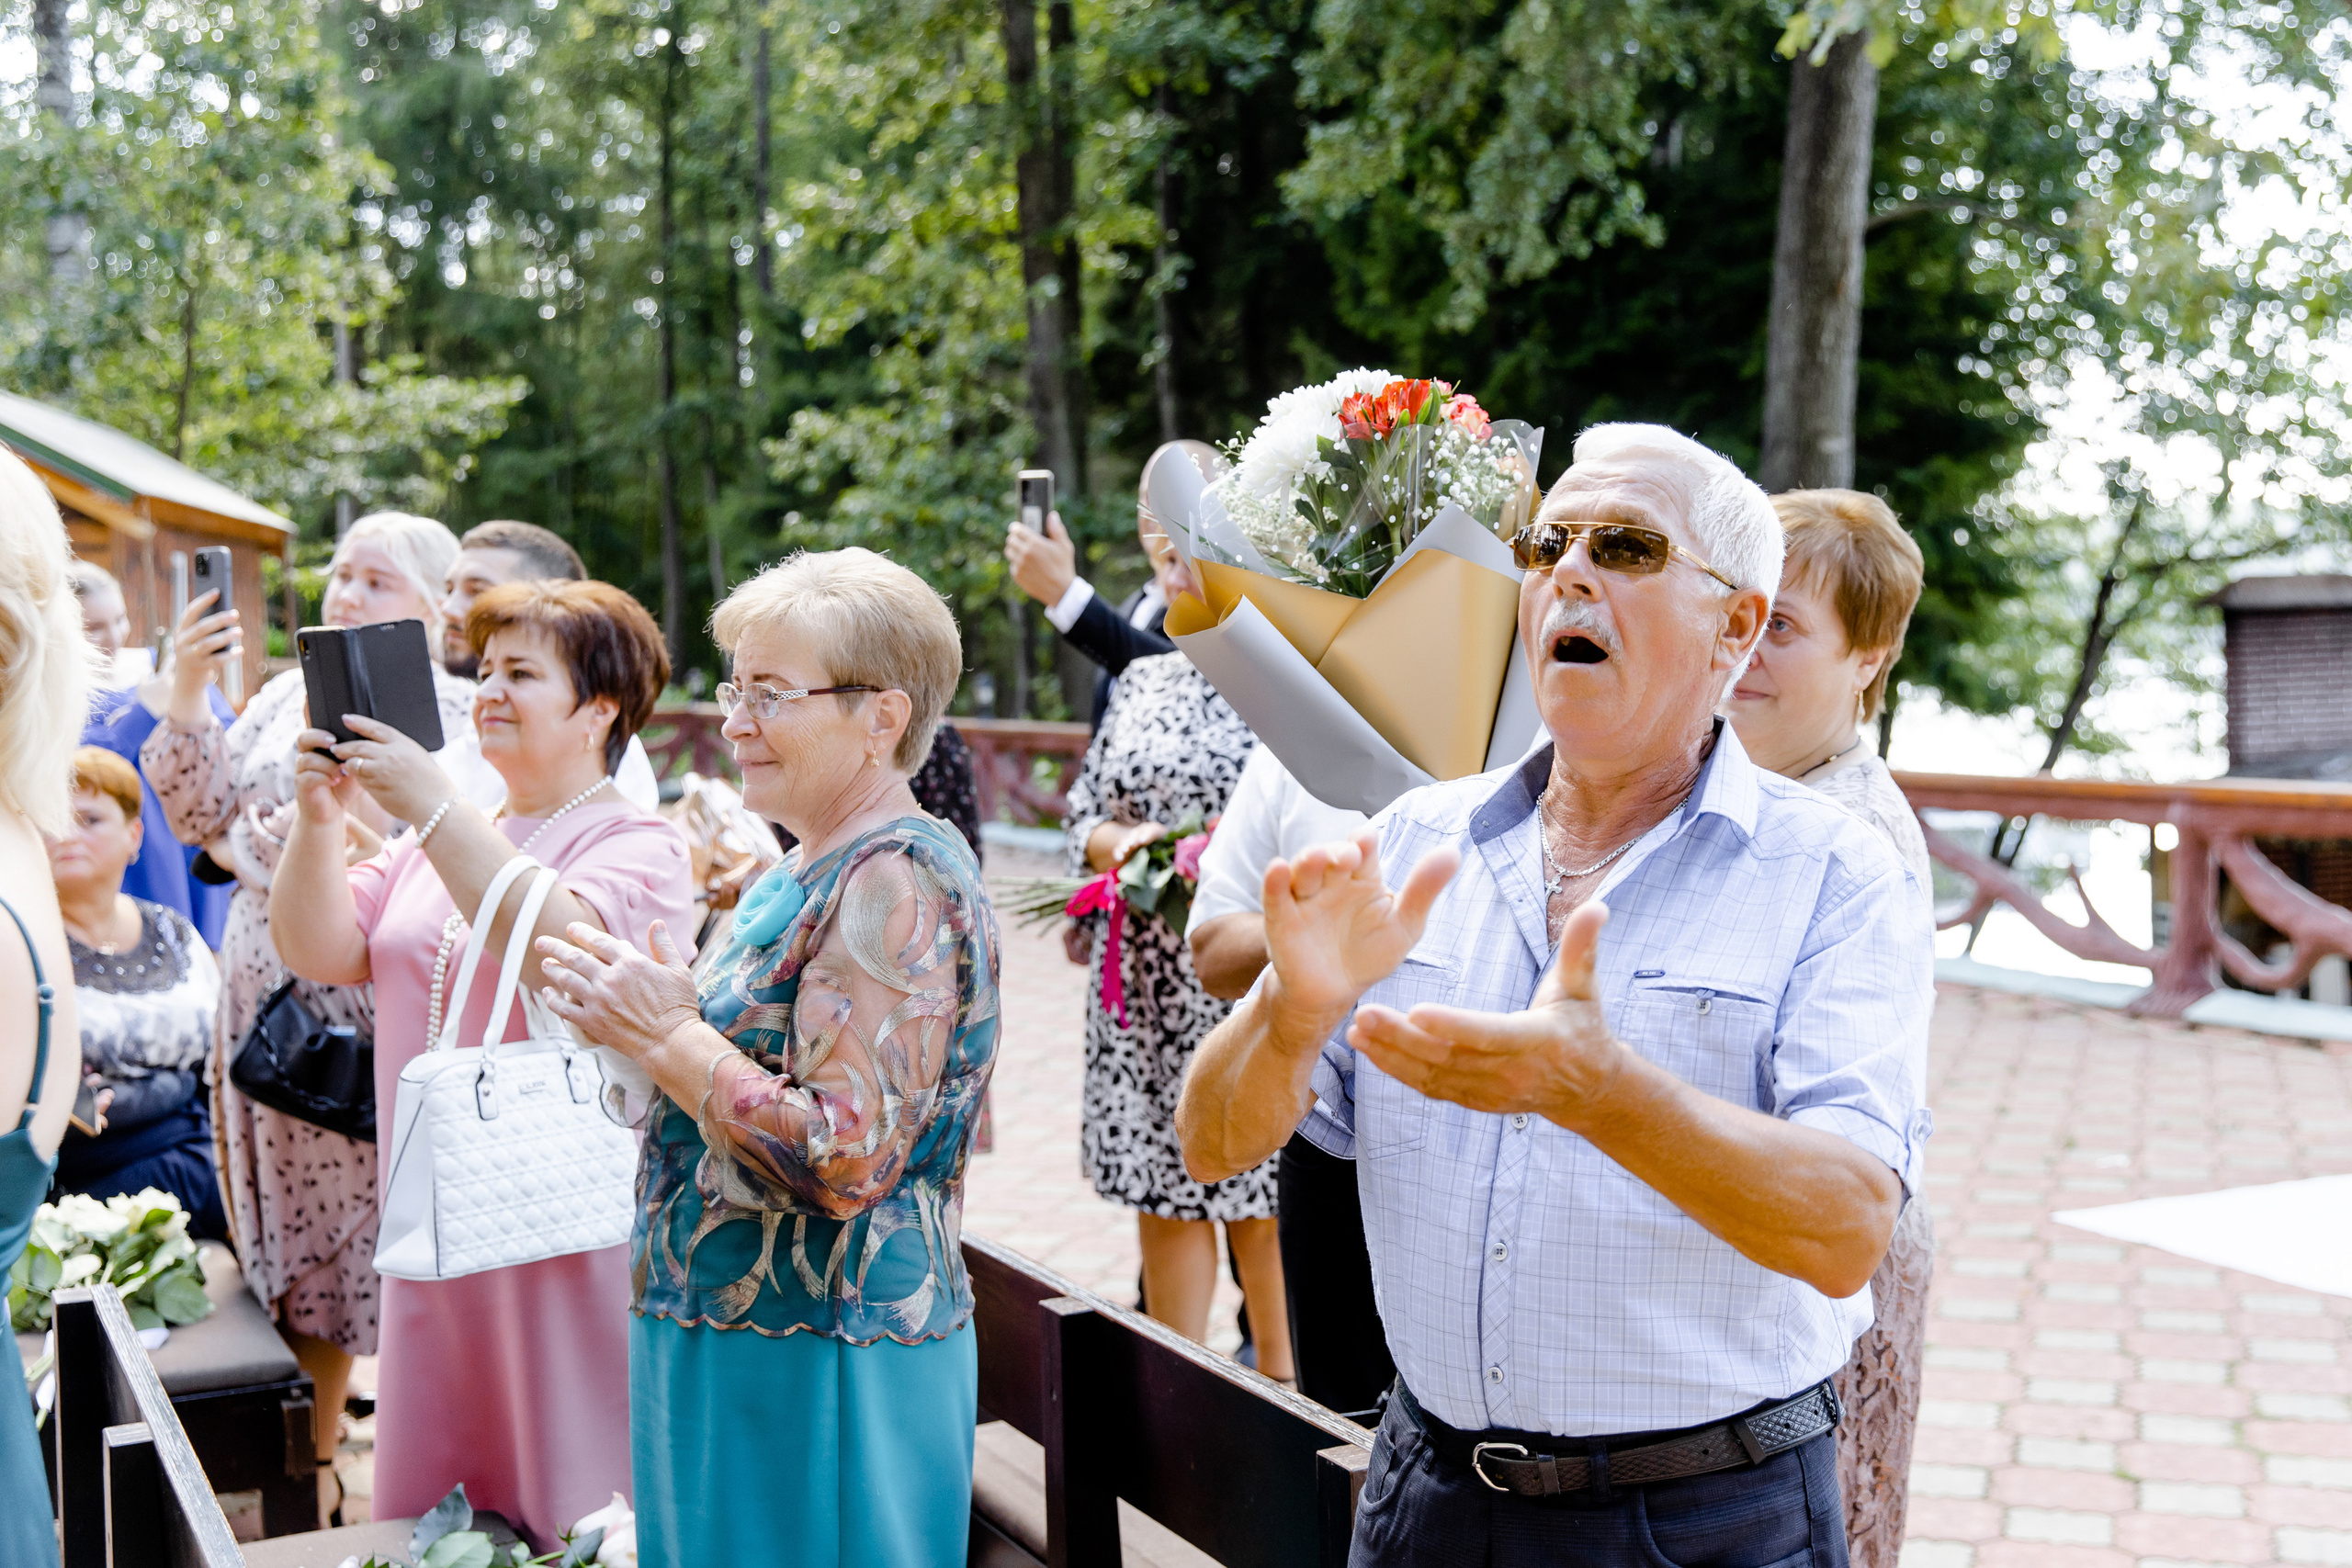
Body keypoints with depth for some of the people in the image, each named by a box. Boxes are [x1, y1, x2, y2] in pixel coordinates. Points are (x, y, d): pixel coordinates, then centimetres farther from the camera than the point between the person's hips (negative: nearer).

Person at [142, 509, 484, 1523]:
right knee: (292, 1231, 12)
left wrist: (245, 844, -8)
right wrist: (187, 694, -4)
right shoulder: (288, 692, 14)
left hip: (378, 1016, -5)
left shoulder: (453, 713, -5)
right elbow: (199, 812, 9)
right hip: (270, 1004, 6)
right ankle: (305, 1467, 25)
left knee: (386, 1243, -1)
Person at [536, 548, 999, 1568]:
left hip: (820, 1370, -9)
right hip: (731, 1332, 9)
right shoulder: (802, 874, 12)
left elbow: (848, 1158, -26)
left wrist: (667, 1036, -18)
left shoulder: (896, 882, -19)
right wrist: (629, 1016, 4)